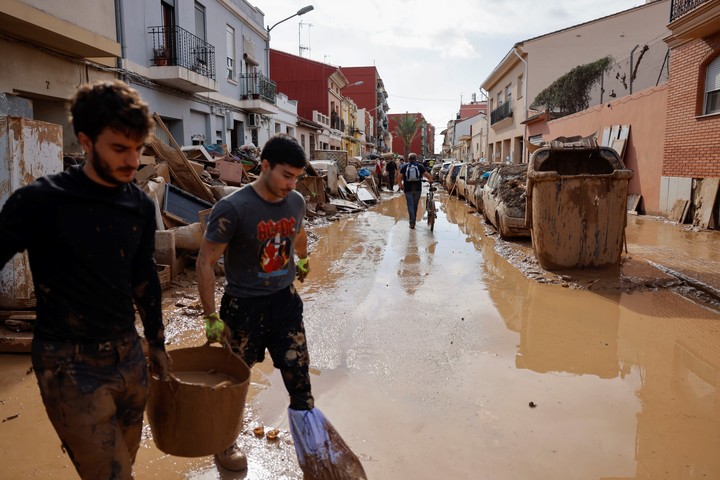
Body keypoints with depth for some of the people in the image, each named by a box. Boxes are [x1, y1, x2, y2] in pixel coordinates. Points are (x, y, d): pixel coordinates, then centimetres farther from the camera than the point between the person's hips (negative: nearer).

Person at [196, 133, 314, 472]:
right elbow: (205, 262, -15)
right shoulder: (232, 208, -20)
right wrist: (211, 317, -16)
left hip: (285, 301, 4)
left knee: (299, 376, 7)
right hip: (243, 306, -4)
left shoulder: (296, 202, -3)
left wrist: (303, 260, 36)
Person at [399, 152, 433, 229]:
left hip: (408, 189, -1)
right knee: (415, 205, 14)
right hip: (417, 188, 1)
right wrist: (430, 180, 15)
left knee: (410, 205, 0)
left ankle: (412, 222, -12)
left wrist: (400, 185, 6)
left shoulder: (404, 167, 2)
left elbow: (400, 177, -5)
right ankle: (413, 220, 25)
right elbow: (427, 175, -3)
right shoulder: (420, 166, 3)